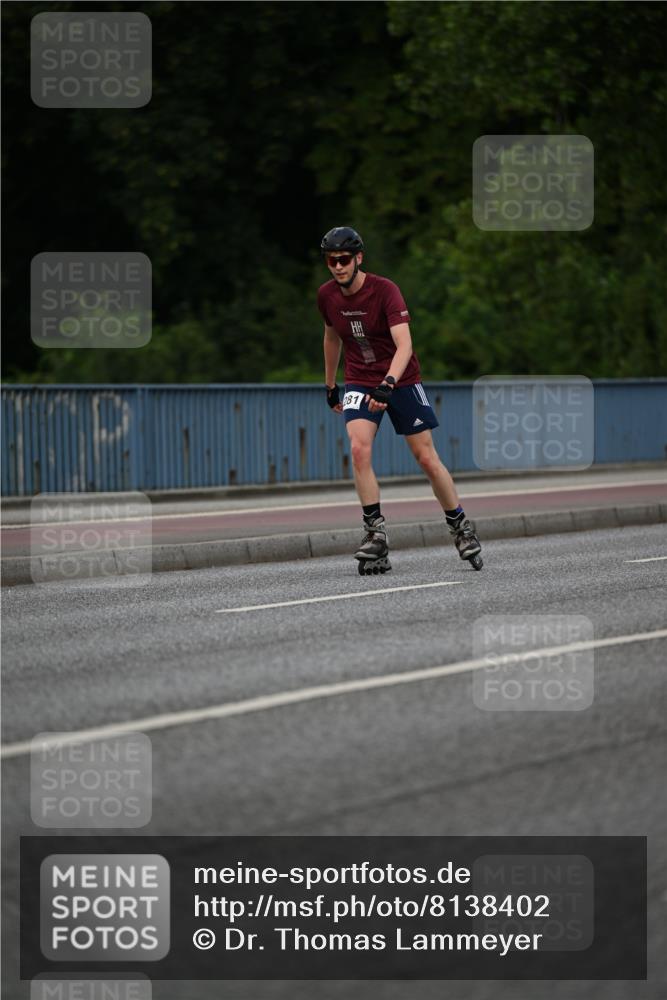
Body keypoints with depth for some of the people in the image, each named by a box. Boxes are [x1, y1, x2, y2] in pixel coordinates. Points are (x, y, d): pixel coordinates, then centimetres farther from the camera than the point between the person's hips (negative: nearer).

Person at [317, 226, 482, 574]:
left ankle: (460, 528, 17)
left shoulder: (385, 290, -20)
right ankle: (376, 533, -17)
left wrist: (388, 384, -44)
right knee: (359, 448, -21)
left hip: (400, 380, -3)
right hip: (359, 381, 3)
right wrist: (330, 385, 21)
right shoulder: (327, 295, -4)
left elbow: (404, 344, -30)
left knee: (427, 458, 0)